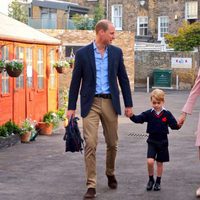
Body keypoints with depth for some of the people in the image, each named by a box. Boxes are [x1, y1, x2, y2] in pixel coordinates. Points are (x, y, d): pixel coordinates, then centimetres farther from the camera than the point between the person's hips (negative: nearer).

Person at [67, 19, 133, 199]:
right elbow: (76, 82, 1)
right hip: (91, 103, -3)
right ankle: (91, 186, -4)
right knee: (90, 144, -9)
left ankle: (111, 173, 36)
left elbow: (123, 79, 9)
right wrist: (71, 107, 0)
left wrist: (128, 104, 7)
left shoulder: (116, 52, 6)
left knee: (112, 143, 11)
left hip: (110, 102, 3)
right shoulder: (82, 53, -2)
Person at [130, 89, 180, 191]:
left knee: (160, 163, 10)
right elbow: (138, 119, -13)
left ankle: (158, 182, 26)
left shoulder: (167, 114, -6)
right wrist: (132, 116, -33)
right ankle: (151, 179, 10)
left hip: (162, 141, 0)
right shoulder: (148, 113, -5)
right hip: (152, 141, 0)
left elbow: (173, 125, -10)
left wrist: (178, 125, -33)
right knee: (150, 161, -13)